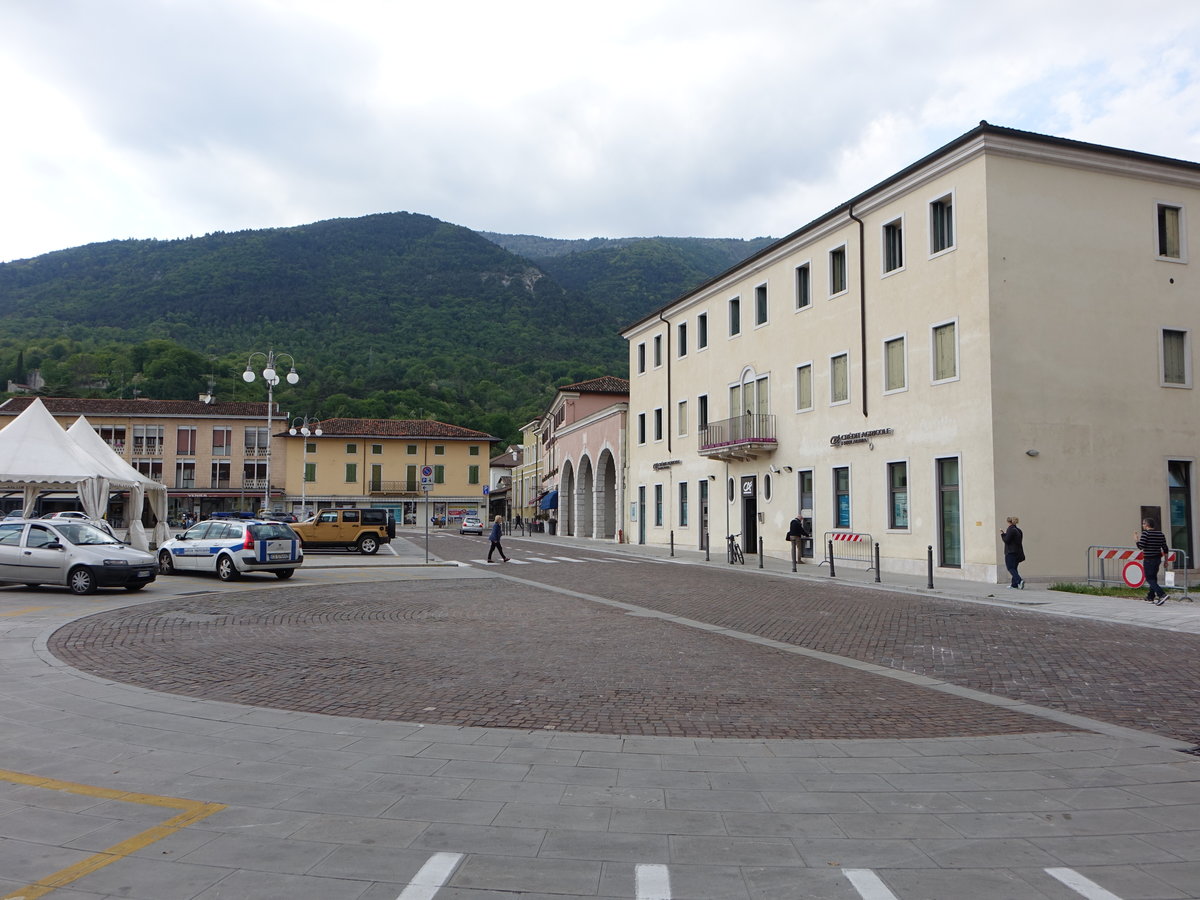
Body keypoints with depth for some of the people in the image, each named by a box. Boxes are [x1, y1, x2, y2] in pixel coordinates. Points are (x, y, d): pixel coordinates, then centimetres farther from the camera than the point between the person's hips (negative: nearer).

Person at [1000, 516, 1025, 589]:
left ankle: (1019, 580, -24)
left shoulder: (1010, 529, -15)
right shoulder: (1019, 530, 12)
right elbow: (1020, 541, 16)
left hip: (1010, 552, -8)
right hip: (1018, 552, 8)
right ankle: (1014, 584, 15)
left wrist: (1002, 534, -3)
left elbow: (1006, 540, -17)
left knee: (1010, 568, -6)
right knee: (1014, 568, 15)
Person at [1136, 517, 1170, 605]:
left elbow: (1140, 547, -18)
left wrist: (1137, 539, -1)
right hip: (1158, 558, 7)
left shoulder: (1145, 533, -14)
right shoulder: (1161, 534, 6)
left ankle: (1162, 595, -20)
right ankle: (1150, 598, 25)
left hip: (1148, 559, -7)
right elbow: (1165, 549, 9)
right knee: (1153, 577, 17)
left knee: (1150, 579, -3)